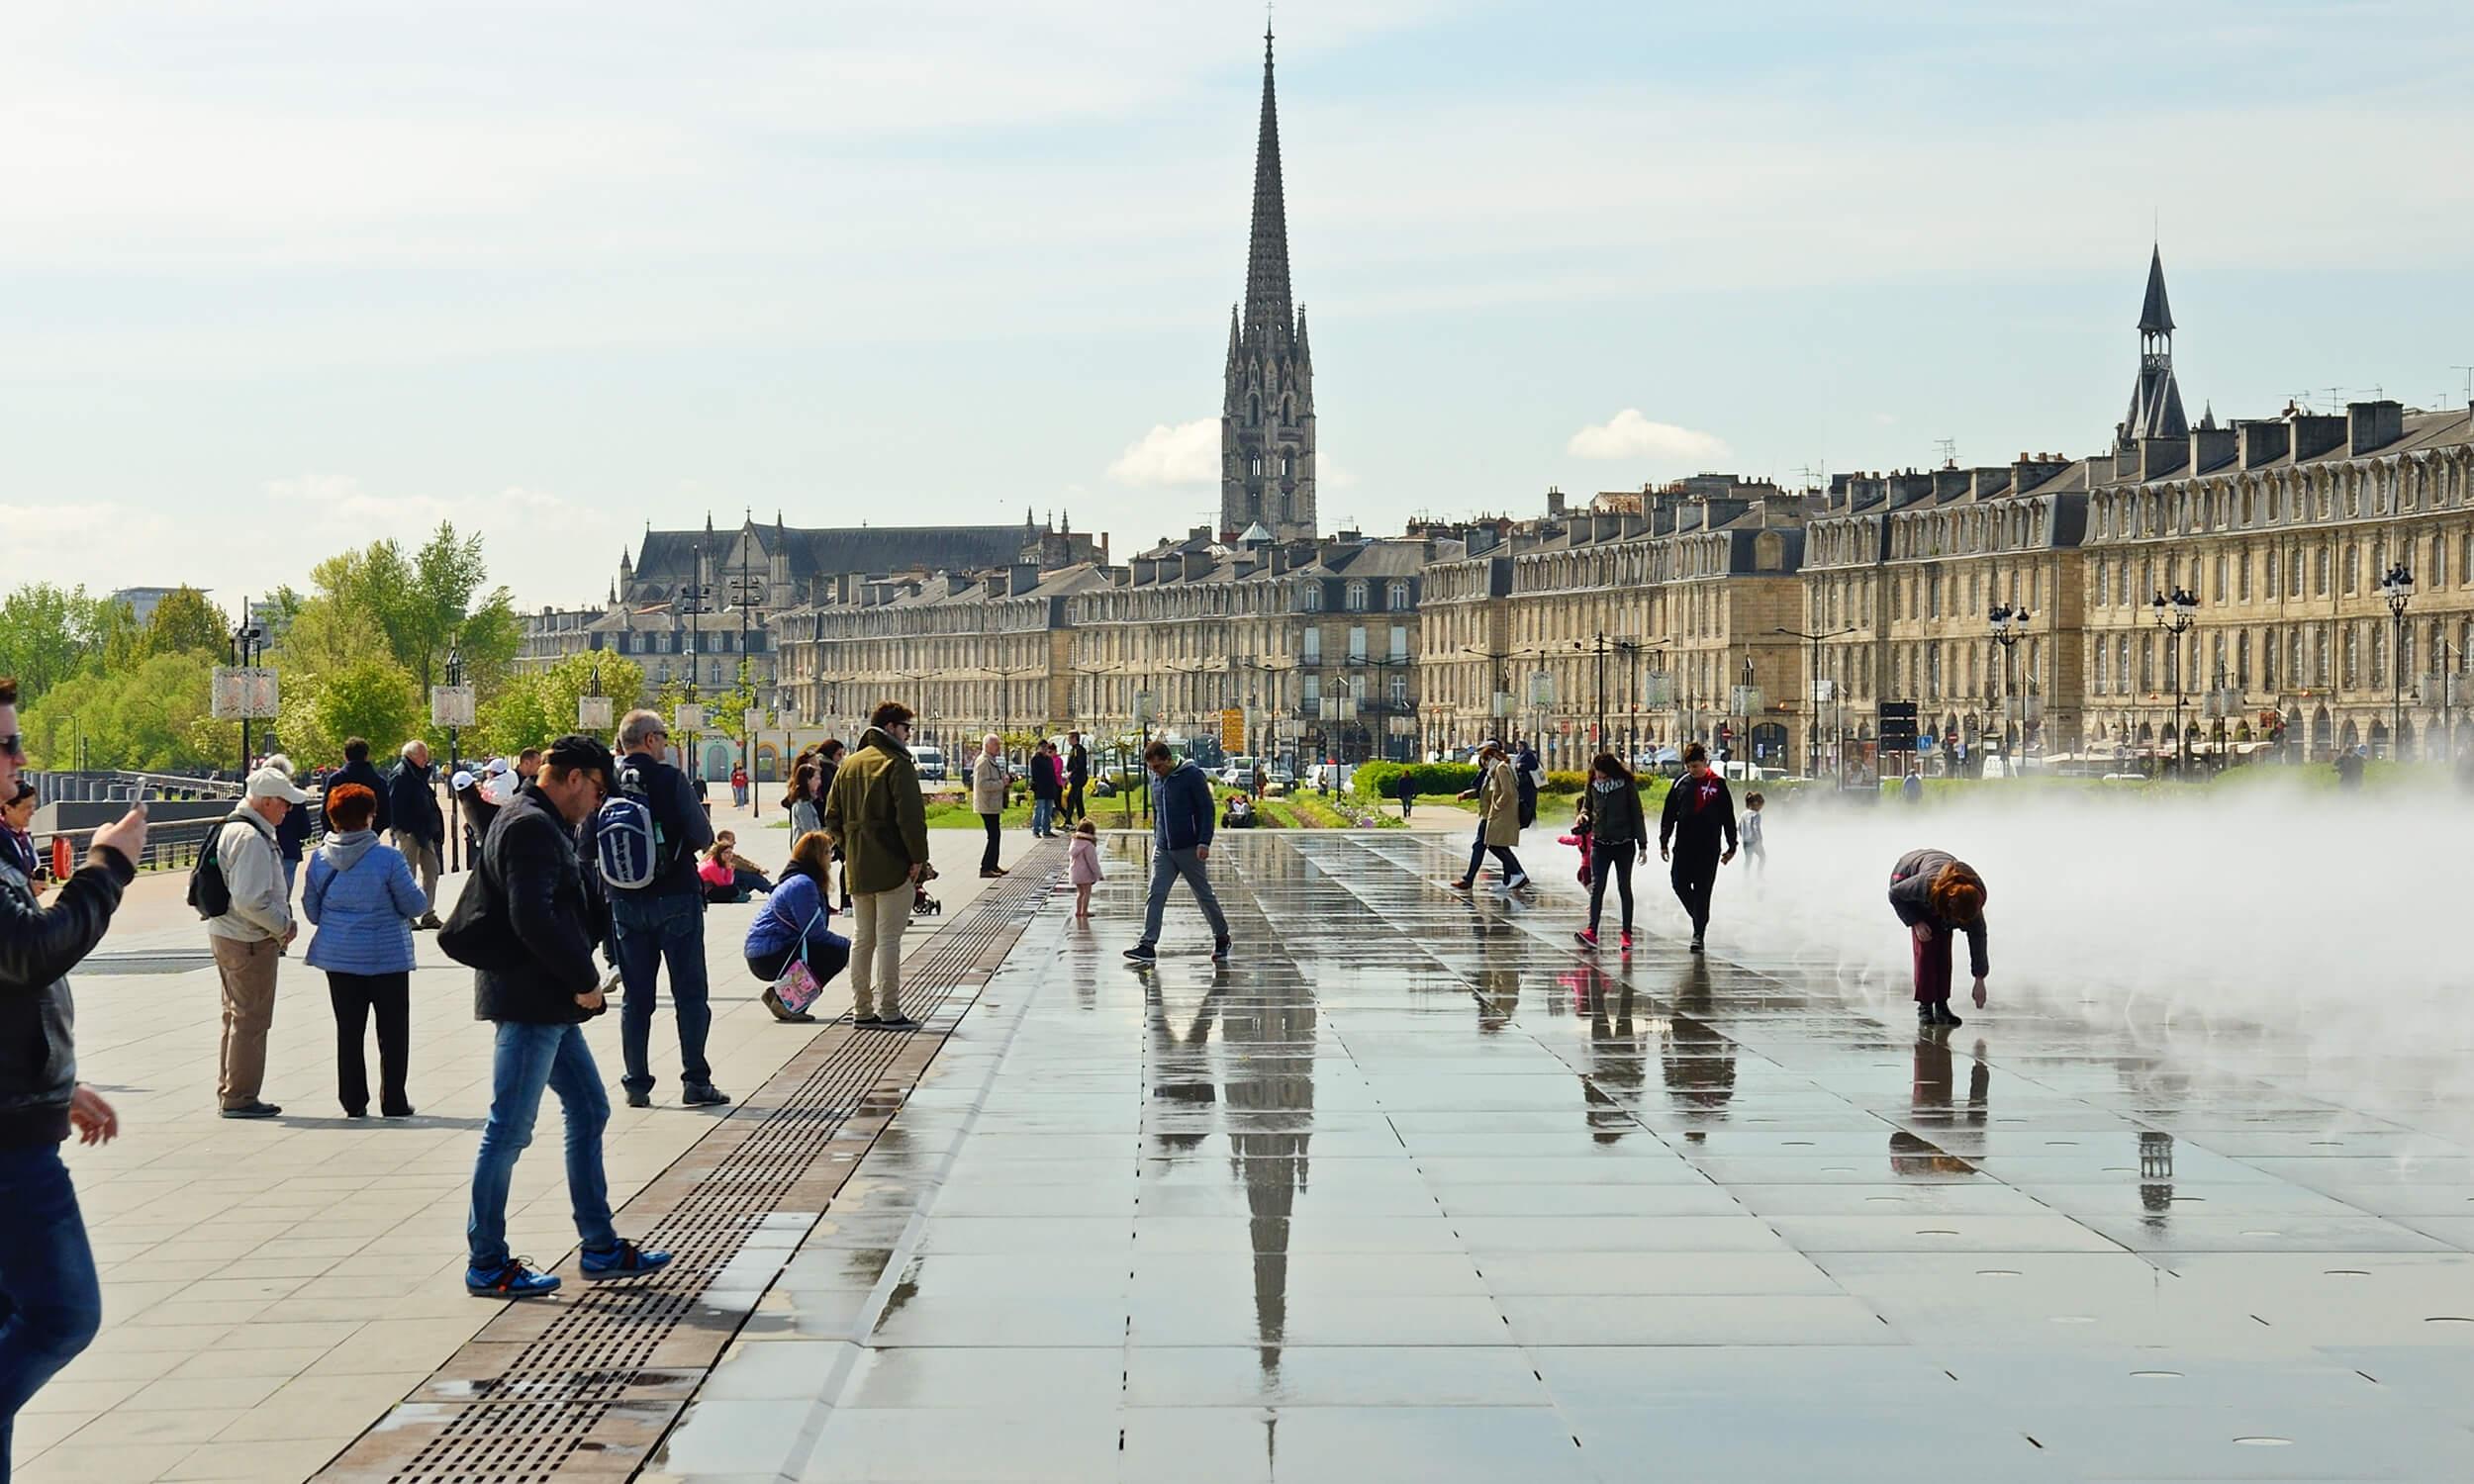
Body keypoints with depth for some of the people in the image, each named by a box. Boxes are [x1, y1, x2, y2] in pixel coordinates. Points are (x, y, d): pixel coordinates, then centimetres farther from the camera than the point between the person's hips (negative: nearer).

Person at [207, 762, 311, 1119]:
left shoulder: (233, 828, 13)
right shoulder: (252, 839, -21)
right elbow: (249, 900, -27)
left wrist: (280, 924, 12)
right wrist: (283, 927, -13)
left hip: (225, 934, 11)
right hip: (250, 942, -11)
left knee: (237, 1016, 18)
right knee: (250, 1020, -2)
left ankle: (231, 1093, 26)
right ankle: (240, 1098, 3)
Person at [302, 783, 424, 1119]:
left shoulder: (320, 859, -4)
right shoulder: (388, 858, -17)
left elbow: (312, 911, 5)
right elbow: (414, 905, -9)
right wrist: (418, 888, 13)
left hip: (339, 956, 4)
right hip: (386, 956, -4)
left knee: (348, 1031, 12)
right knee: (393, 1033, 8)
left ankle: (353, 1102, 14)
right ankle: (393, 1102, 10)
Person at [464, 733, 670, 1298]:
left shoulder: (544, 826, 19)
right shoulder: (532, 828, -15)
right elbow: (532, 918, -25)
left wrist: (577, 981, 13)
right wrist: (584, 980, -16)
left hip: (550, 1004, 11)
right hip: (528, 1003, -11)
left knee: (589, 1112, 15)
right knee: (509, 1130, -5)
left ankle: (600, 1248, 21)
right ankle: (485, 1263, 0)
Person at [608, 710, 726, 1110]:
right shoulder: (671, 780, -12)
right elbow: (703, 837, -12)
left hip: (625, 902, 4)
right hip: (676, 897, -4)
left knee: (635, 997, 11)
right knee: (690, 994, 4)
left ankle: (636, 1084, 10)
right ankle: (695, 1081, 1)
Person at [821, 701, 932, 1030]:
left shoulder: (849, 764, 12)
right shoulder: (896, 764, -11)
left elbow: (833, 816, 14)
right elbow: (911, 815, -19)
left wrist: (849, 849, 16)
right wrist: (918, 856, -13)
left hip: (857, 868, 7)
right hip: (893, 867, -7)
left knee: (861, 938, 13)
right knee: (888, 939, -5)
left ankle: (862, 1010, 15)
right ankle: (890, 1012, -5)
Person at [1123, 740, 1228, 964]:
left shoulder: (1192, 775, -10)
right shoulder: (1156, 780, 9)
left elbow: (1206, 809, -11)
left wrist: (1204, 842, -18)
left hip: (1189, 849, -5)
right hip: (1162, 850, 5)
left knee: (1204, 895, 6)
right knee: (1155, 895, -6)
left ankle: (1221, 939, 22)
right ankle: (1148, 945, -9)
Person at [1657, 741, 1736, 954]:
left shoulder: (1717, 784, -1)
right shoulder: (1681, 783, 6)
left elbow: (1728, 817, 3)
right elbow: (1669, 814, 11)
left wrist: (1731, 846, 3)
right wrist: (1664, 842, 7)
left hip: (1708, 848, -3)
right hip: (1684, 846, 3)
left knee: (1702, 890, -3)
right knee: (1679, 883, -4)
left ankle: (1699, 933, 2)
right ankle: (1700, 918, 19)